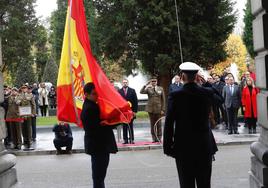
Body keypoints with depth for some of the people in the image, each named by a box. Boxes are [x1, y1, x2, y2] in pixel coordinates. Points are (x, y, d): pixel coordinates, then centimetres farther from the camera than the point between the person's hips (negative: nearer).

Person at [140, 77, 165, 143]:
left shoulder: (160, 89, 5)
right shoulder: (148, 89, 4)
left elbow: (163, 100, 4)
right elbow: (141, 92, -14)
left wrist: (163, 109, -3)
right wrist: (146, 85, -20)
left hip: (158, 109, 0)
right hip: (151, 109, 1)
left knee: (158, 124, 3)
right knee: (152, 124, 4)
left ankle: (159, 138, 9)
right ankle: (154, 138, 9)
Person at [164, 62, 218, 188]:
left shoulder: (175, 96, -10)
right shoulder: (208, 93, -4)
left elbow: (169, 124, -10)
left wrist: (168, 147, -2)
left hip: (183, 147, -2)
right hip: (205, 146, 2)